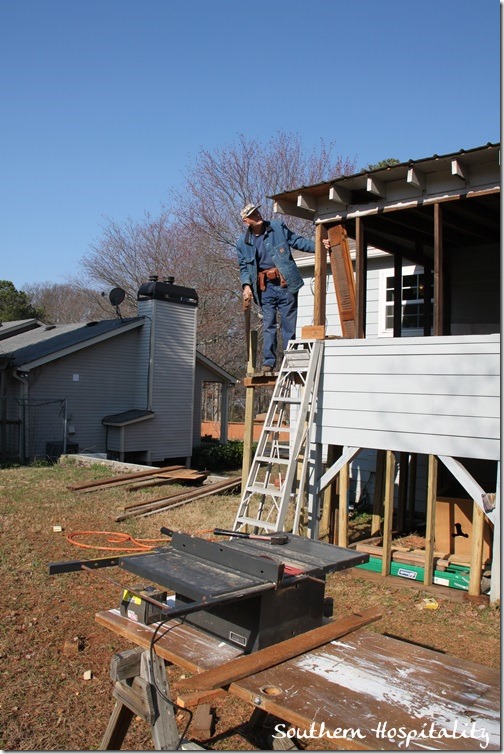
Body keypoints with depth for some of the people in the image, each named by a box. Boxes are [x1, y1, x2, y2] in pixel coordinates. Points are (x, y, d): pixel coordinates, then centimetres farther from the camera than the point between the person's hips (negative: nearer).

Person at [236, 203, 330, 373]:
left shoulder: (278, 227, 4)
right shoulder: (243, 242, 9)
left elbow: (297, 241, 8)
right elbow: (243, 267, 13)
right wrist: (246, 285, -2)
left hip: (285, 284, -1)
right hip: (265, 287, 1)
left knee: (289, 324, 0)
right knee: (268, 325, -1)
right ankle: (268, 363, 4)